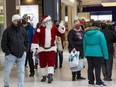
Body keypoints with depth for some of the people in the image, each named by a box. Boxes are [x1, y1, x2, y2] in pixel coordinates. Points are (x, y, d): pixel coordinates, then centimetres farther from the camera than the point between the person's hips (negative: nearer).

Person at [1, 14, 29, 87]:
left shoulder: (23, 30, 7)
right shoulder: (8, 31, -4)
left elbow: (26, 41, 17)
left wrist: (25, 50, 6)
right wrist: (8, 52, -10)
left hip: (22, 55, 3)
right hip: (11, 55, -3)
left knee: (21, 71, 4)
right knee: (7, 71, 3)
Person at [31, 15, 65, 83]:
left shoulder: (53, 28, 2)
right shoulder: (40, 29, -9)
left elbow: (59, 33, 9)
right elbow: (36, 37, -14)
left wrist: (61, 27, -7)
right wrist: (34, 46, -22)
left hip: (51, 48, 1)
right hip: (42, 48, -1)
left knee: (51, 62, -11)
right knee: (43, 63, 7)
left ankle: (50, 75, -16)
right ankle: (44, 76, 20)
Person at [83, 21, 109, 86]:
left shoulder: (86, 34, 9)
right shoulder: (99, 33, -8)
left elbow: (84, 44, 15)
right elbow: (103, 45, -9)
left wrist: (85, 53, 22)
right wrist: (105, 55, -6)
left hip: (89, 53, 5)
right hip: (98, 53, -5)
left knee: (90, 67, 10)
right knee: (97, 68, -1)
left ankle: (91, 81, 16)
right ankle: (98, 82, 2)